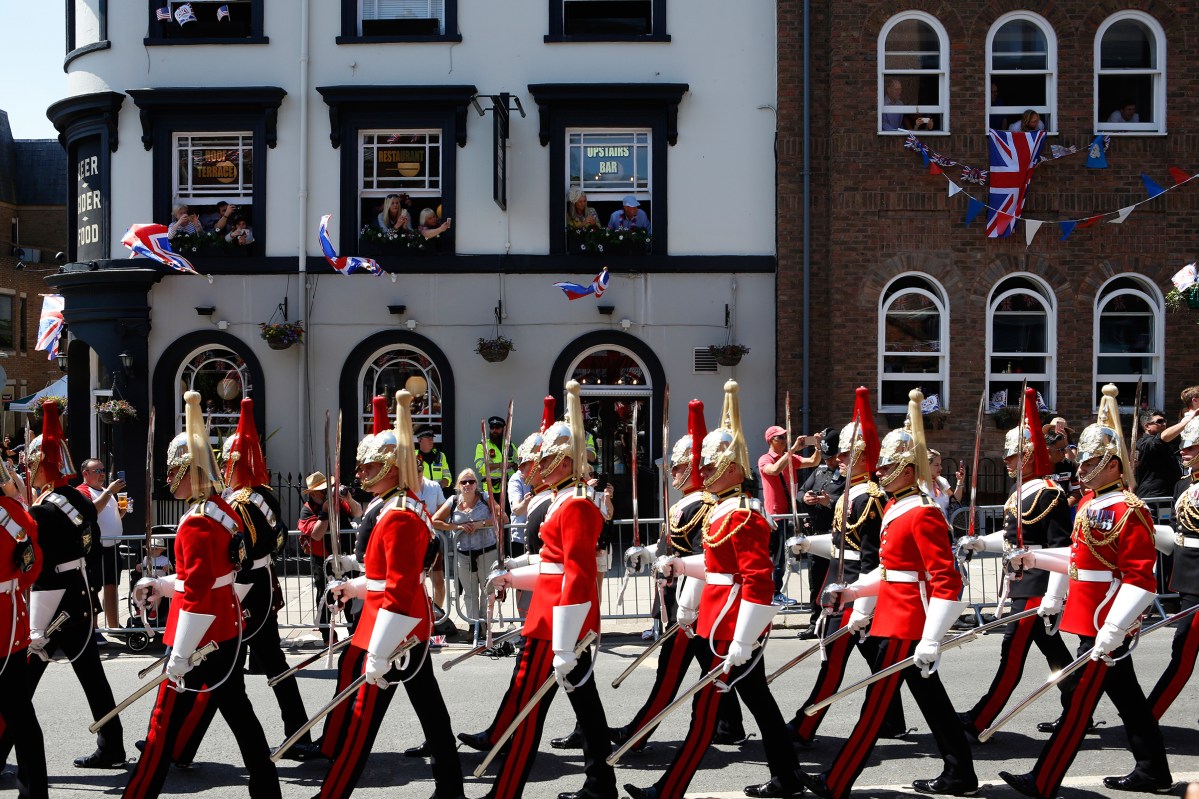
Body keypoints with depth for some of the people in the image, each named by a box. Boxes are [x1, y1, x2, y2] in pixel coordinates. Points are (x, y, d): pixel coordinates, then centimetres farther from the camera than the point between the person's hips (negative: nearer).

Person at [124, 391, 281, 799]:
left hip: (203, 633, -9)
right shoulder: (223, 510, 9)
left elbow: (196, 595, -23)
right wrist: (160, 586, 14)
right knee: (237, 707, 15)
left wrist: (179, 658, -20)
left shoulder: (196, 524, -19)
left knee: (167, 719, 0)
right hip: (228, 628, 9)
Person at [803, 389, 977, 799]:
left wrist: (931, 642, -25)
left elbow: (946, 583, -22)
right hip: (895, 617, 10)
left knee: (876, 702, -3)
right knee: (931, 699, 16)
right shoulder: (895, 509, 12)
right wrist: (849, 591, 9)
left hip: (904, 624, -10)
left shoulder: (923, 514, -18)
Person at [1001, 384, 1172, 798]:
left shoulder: (1129, 512, -18)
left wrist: (1112, 630, -27)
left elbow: (1140, 580, -22)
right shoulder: (1089, 503, 11)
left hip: (1105, 624, -9)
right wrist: (1036, 558, 12)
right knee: (1127, 697, 18)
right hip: (1093, 619, 9)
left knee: (1080, 699, -5)